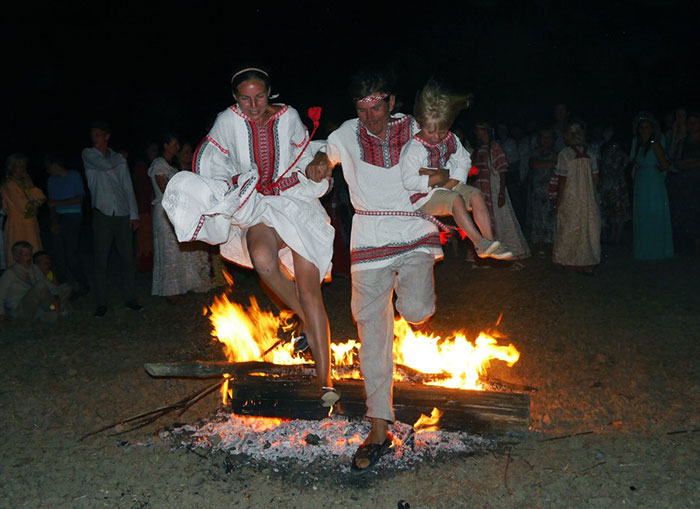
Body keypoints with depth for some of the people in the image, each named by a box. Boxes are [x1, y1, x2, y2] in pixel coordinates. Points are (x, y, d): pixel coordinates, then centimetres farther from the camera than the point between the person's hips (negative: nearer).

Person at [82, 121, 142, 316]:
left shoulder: (119, 159, 13)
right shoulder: (88, 154, 6)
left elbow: (128, 187, 11)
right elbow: (105, 165, -15)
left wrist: (134, 214, 5)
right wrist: (120, 157, 5)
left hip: (123, 214, 3)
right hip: (102, 214, -2)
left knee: (128, 258, 5)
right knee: (101, 261, -1)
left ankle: (129, 298, 17)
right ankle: (101, 304, 5)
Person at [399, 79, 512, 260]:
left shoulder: (451, 140, 2)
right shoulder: (413, 148, -19)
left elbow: (464, 161, 8)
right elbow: (409, 181, -23)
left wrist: (451, 182, -10)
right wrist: (440, 179, -23)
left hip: (449, 186, 7)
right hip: (424, 196, -7)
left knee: (475, 195, -15)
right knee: (455, 198, -31)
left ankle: (489, 240, -18)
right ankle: (479, 243, -32)